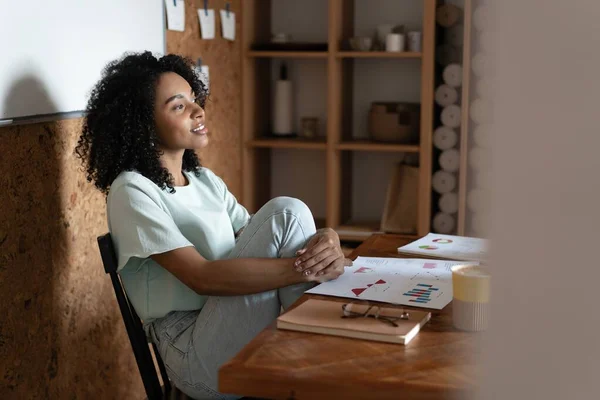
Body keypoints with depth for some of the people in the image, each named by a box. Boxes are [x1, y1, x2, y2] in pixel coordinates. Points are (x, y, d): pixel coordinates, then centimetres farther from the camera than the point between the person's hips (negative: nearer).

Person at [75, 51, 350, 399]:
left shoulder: (205, 180, 16)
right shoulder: (132, 191, -10)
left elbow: (260, 241, 6)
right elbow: (202, 277, -22)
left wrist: (326, 242, -17)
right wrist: (307, 267, -25)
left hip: (244, 336, 7)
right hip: (195, 354, -7)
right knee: (287, 212, -18)